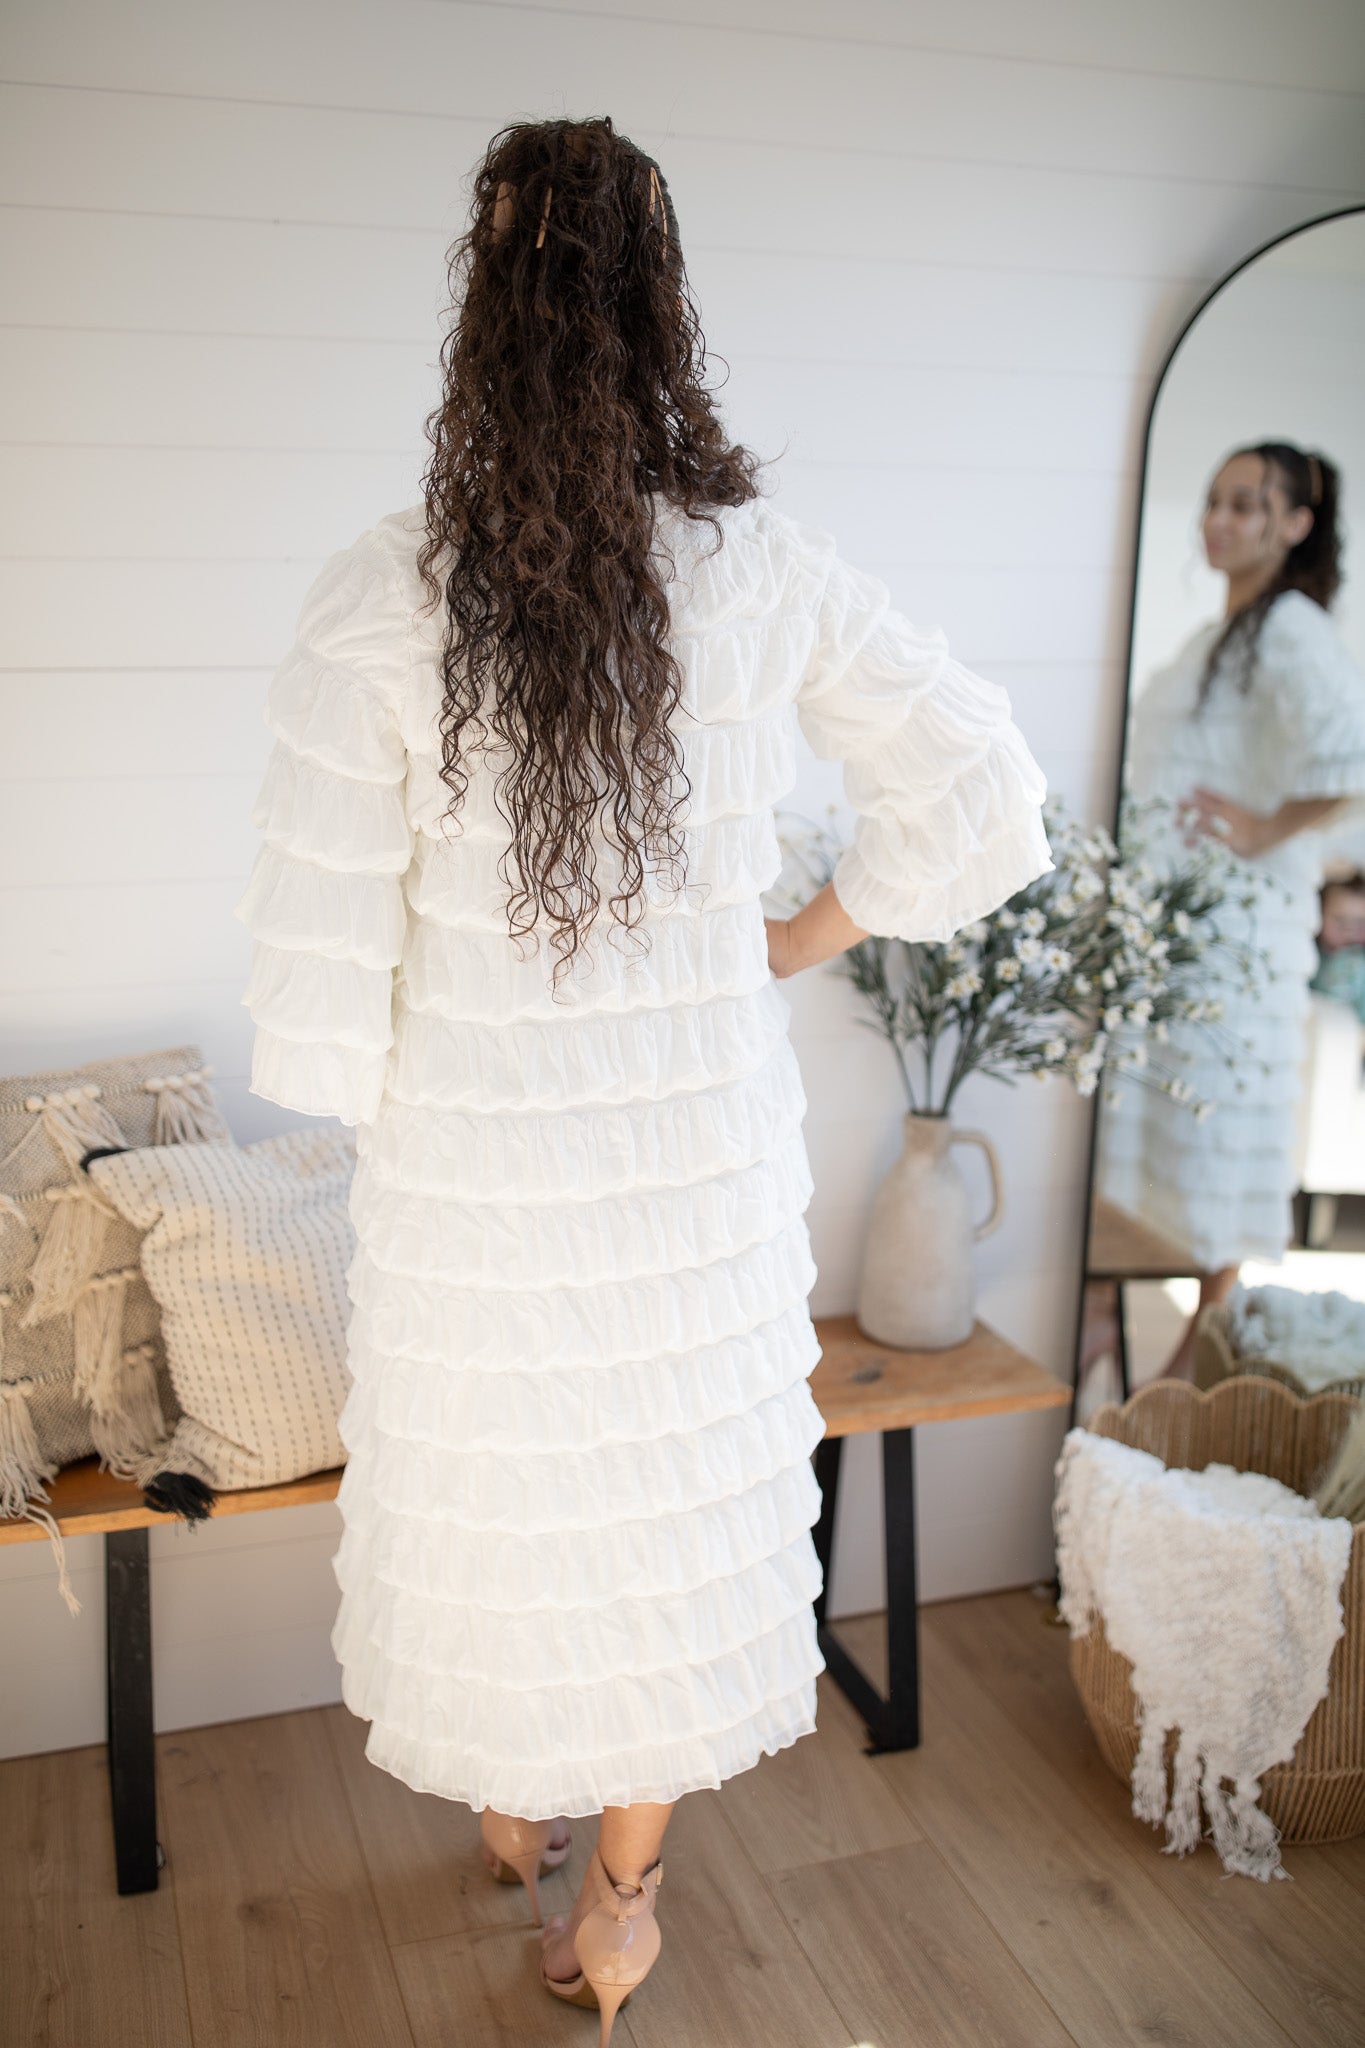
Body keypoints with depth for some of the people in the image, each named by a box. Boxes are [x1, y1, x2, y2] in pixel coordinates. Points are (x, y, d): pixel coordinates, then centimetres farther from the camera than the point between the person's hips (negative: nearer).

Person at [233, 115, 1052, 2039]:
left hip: (475, 1169, -1)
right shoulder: (774, 578, -11)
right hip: (706, 1157, 1)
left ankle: (511, 1807, 53)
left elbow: (323, 955, -15)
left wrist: (373, 1093, 5)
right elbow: (987, 810, -3)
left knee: (498, 1496, 24)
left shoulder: (380, 602, -16)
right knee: (671, 1499, 21)